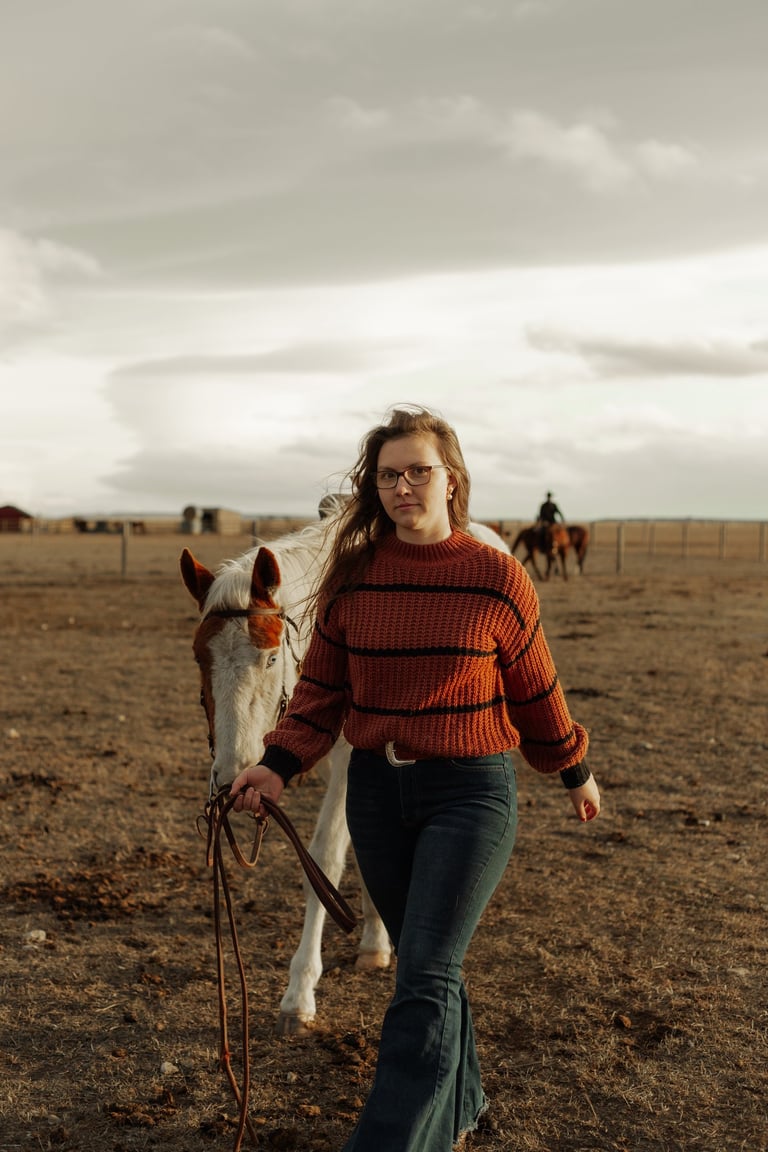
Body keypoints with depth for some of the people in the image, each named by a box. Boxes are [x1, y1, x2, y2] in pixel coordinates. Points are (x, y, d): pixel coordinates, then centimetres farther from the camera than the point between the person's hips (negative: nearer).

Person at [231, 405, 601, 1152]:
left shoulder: (497, 578, -9)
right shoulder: (351, 579, -1)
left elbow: (536, 692, 2)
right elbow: (321, 689, 3)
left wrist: (575, 773, 13)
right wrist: (279, 765, -10)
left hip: (470, 790, -4)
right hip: (376, 790, 4)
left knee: (425, 976, -9)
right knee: (425, 963, 18)